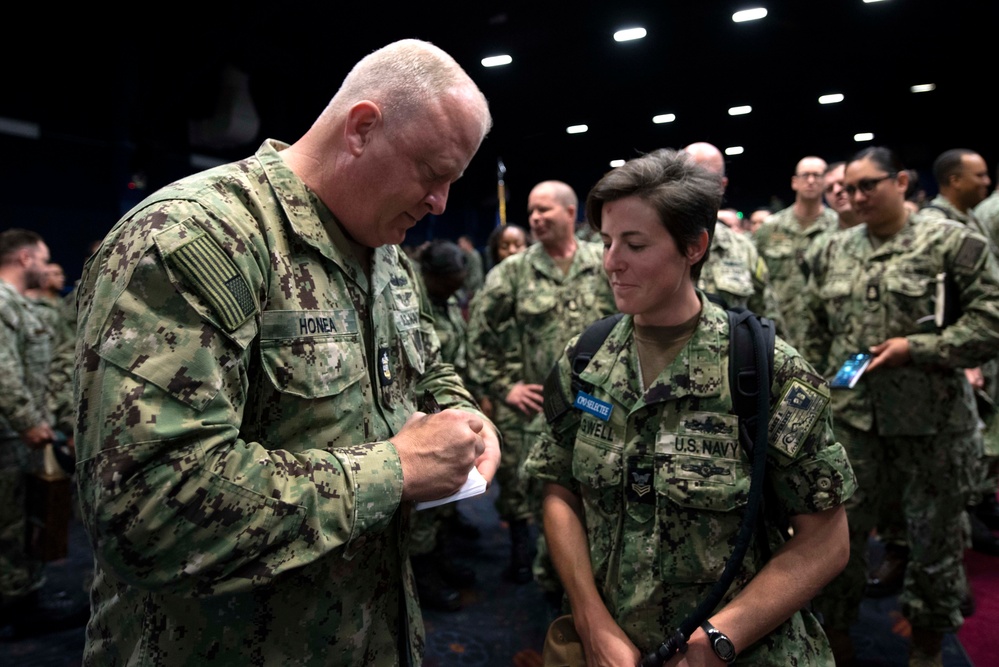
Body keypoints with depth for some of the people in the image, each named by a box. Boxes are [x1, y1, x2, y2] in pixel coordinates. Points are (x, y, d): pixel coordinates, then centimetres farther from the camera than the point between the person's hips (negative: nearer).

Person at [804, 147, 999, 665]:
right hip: (850, 416, 3)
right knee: (841, 527, 9)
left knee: (934, 531, 12)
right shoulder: (834, 251, 9)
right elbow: (815, 335, 13)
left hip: (934, 420, -3)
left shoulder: (952, 241, -4)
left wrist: (917, 347, -18)